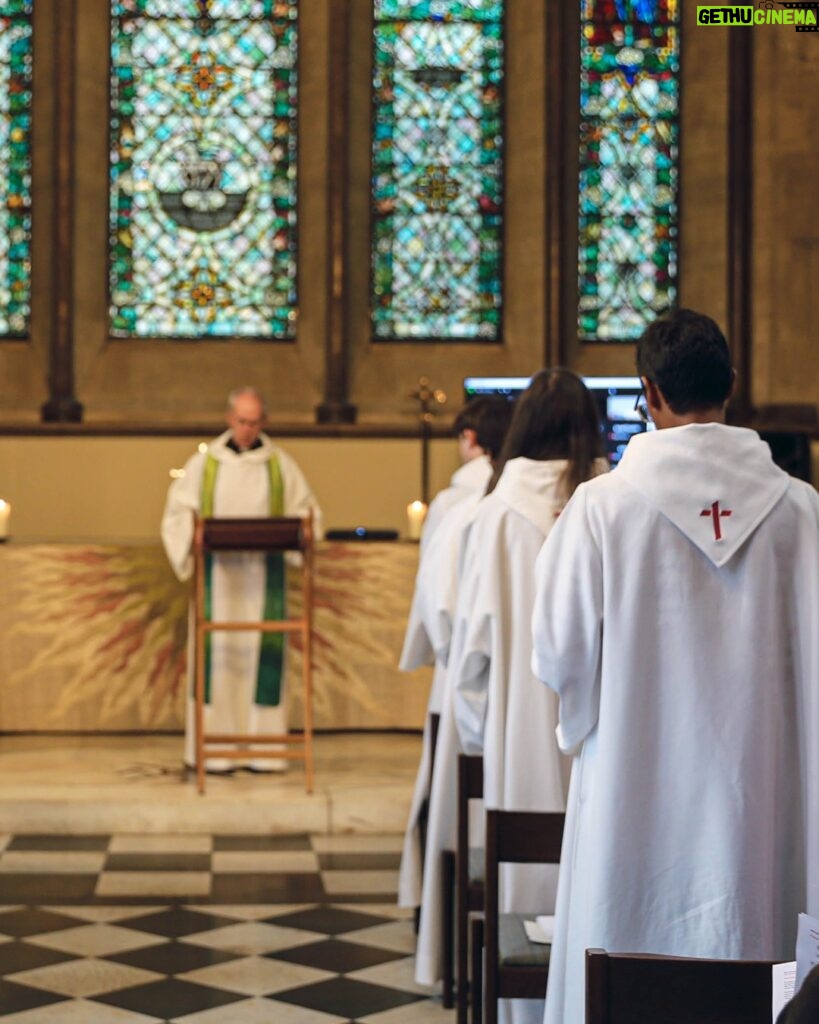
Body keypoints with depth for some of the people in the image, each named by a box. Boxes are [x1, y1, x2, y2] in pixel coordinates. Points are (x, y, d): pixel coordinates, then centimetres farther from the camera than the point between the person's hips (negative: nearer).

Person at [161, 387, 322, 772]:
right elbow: (177, 512, 5)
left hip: (263, 572, 1)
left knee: (262, 650, -2)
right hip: (218, 572, 0)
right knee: (216, 651, -3)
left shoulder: (280, 464, 8)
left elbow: (305, 509, 10)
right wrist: (195, 533, -15)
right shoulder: (204, 463, 7)